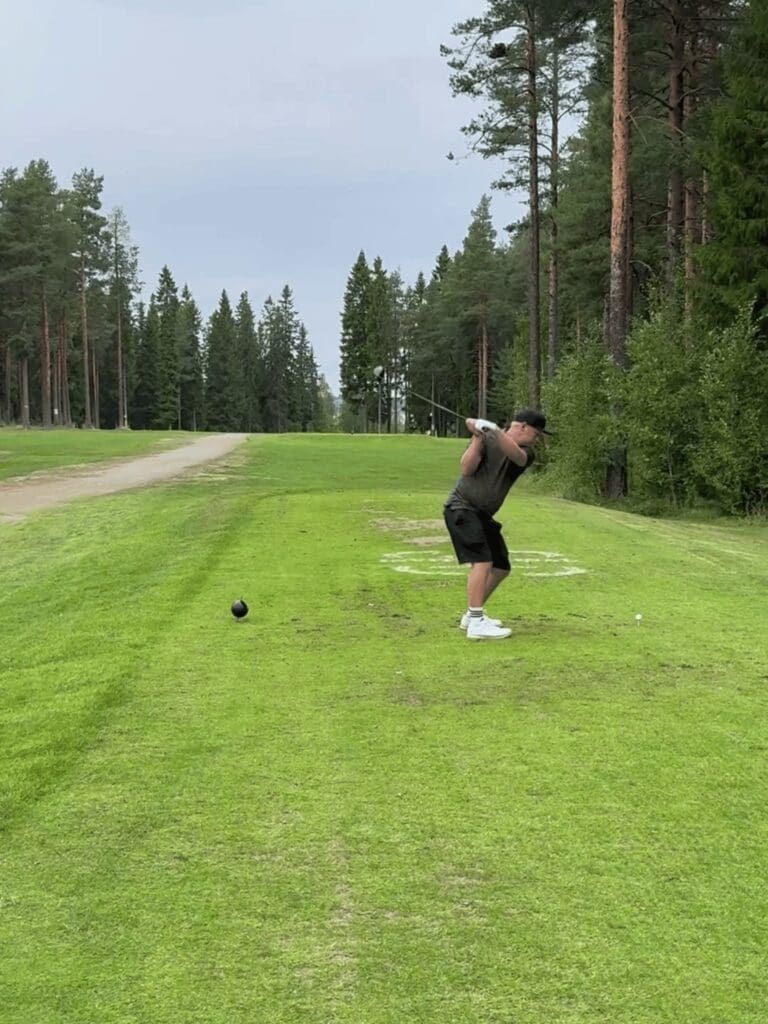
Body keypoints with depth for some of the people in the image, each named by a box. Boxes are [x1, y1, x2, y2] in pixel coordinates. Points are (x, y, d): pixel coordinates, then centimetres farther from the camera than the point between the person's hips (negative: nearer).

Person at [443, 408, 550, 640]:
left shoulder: (526, 453, 2)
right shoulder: (487, 439, -9)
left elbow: (516, 455, -23)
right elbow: (467, 469, -18)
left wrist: (496, 431, -37)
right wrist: (478, 437, -25)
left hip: (483, 515, 8)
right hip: (461, 507, -8)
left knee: (501, 567, 13)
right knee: (482, 560, -23)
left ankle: (472, 614, 26)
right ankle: (476, 624, -26)